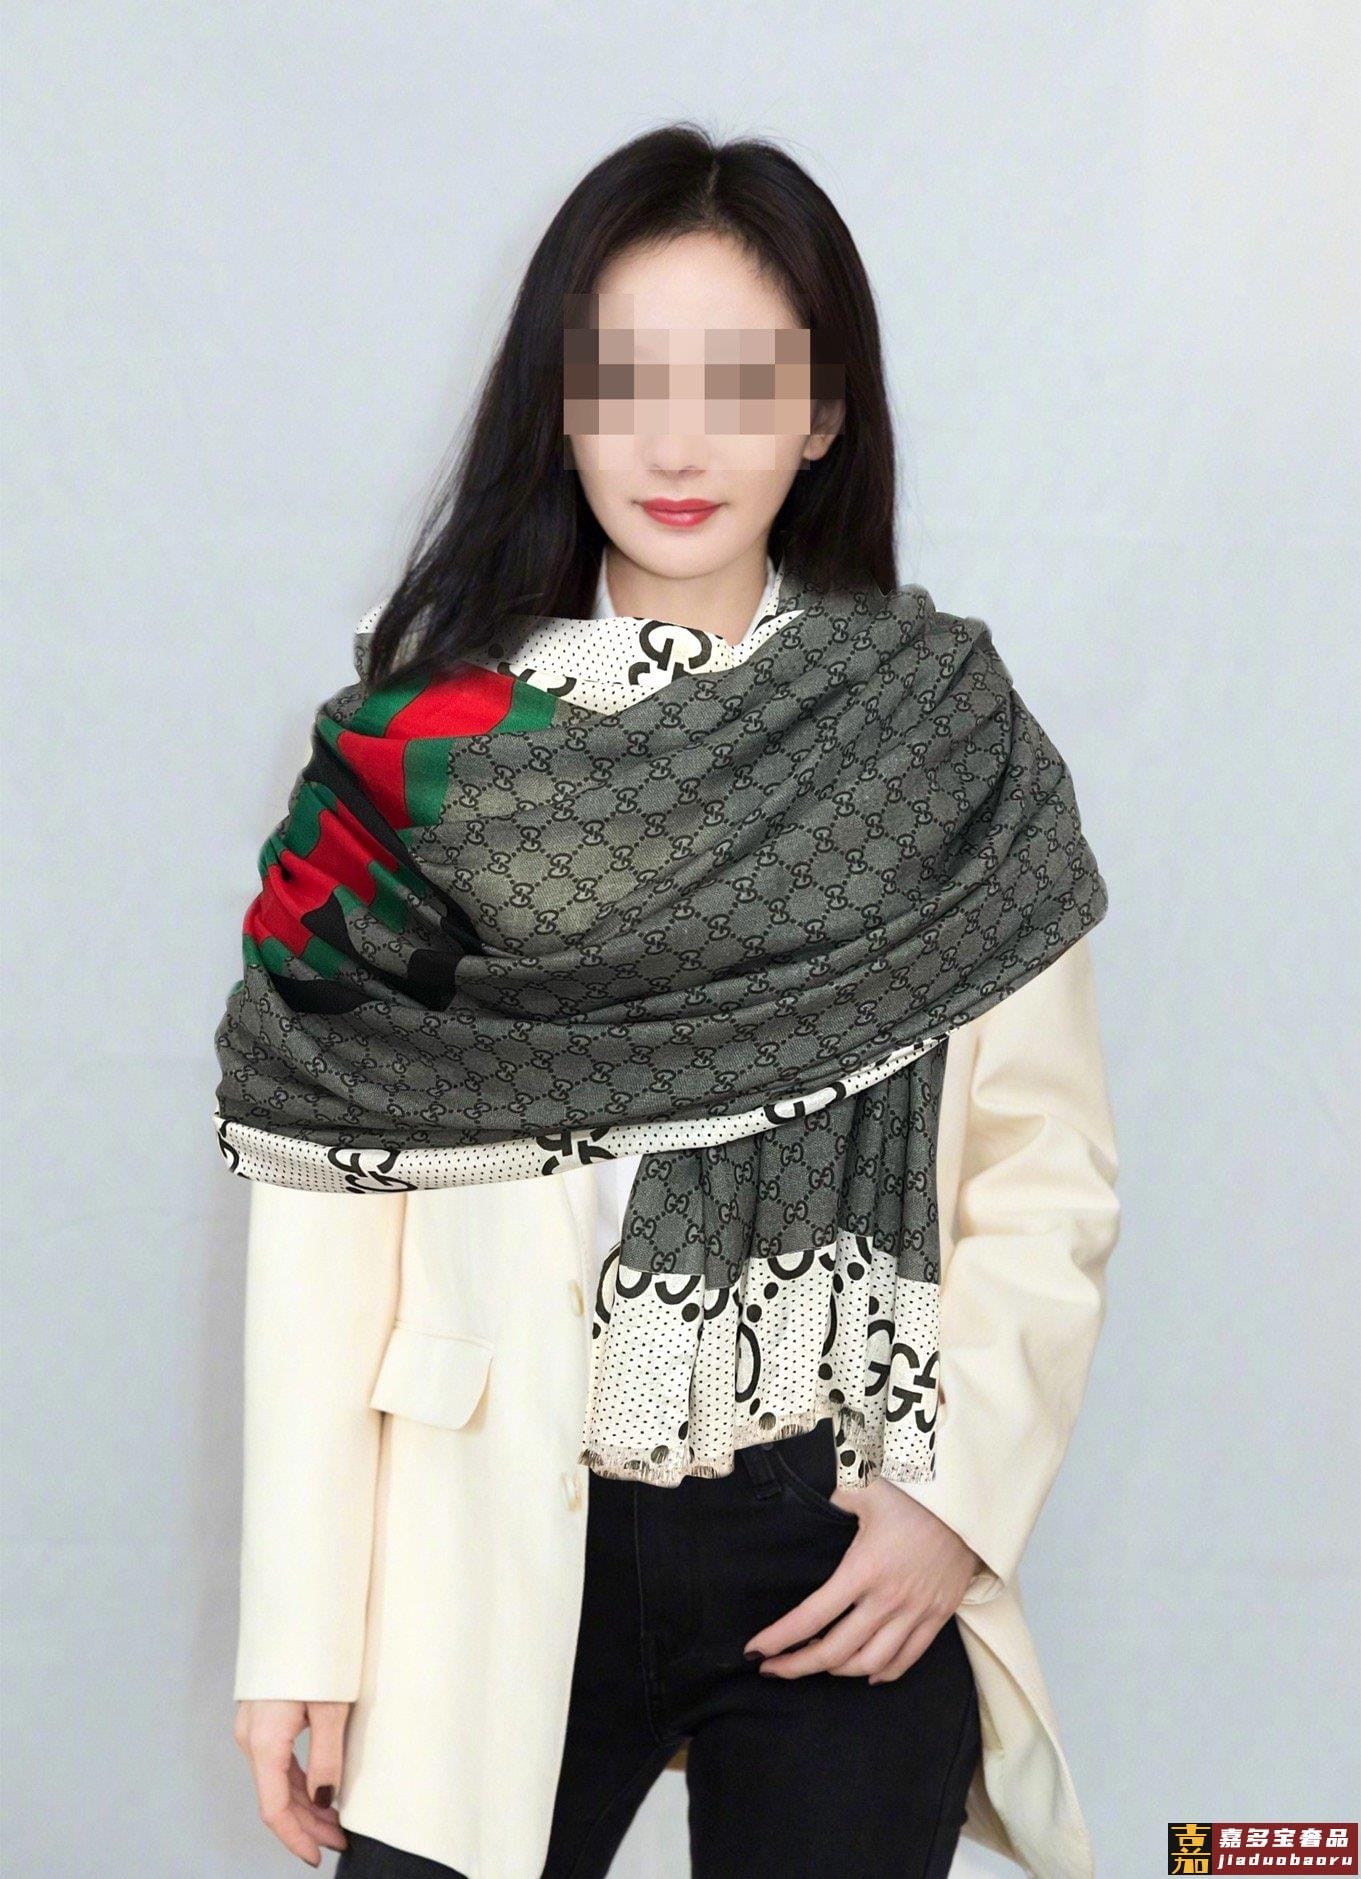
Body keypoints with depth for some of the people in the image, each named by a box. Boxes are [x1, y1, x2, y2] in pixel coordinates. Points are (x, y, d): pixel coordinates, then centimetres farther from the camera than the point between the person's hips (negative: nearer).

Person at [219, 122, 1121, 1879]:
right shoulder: (426, 749, -4)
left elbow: (1049, 1164, 2)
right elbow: (323, 1193, -5)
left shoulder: (952, 740, -2)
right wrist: (298, 1624, -6)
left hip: (853, 1559, 1)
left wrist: (964, 1484, -10)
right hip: (497, 1548, 0)